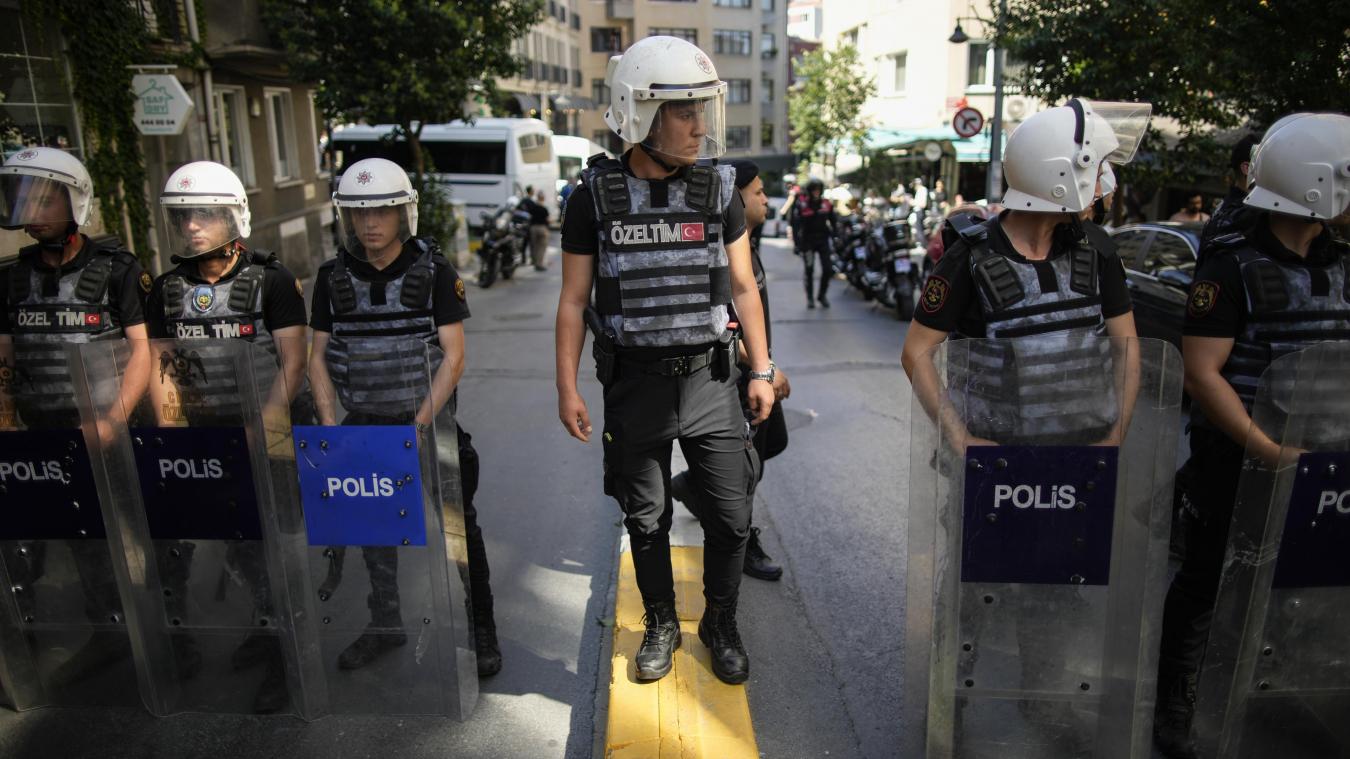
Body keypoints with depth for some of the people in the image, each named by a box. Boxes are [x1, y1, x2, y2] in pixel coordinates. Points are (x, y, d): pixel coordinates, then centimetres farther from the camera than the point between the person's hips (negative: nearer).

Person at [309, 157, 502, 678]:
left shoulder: (434, 272, -7)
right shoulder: (334, 278, 3)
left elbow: (453, 356, -10)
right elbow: (318, 356, 7)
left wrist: (422, 423, -18)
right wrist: (329, 423, -4)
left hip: (428, 422, -3)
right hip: (363, 426, 4)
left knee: (456, 528, 2)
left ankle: (480, 629, 17)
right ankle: (385, 625, 33)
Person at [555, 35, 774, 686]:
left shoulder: (719, 190, 0)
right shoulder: (595, 198, -5)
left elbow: (743, 287, 6)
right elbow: (574, 300, 0)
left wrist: (761, 371, 4)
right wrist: (567, 389, -4)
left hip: (709, 377, 1)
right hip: (635, 383, -1)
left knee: (730, 515, 5)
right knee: (646, 517, 12)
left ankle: (721, 624, 30)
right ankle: (661, 624, 34)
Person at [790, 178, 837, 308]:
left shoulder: (826, 204, 2)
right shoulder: (801, 204, -8)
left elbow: (833, 222, 10)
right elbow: (795, 224, -10)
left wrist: (835, 238, 3)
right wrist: (797, 243, -16)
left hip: (823, 240, 3)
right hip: (807, 242, -3)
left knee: (827, 269, -2)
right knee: (809, 270, 2)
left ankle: (821, 295, 17)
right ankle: (810, 298, 15)